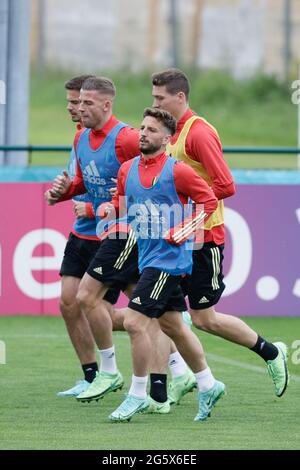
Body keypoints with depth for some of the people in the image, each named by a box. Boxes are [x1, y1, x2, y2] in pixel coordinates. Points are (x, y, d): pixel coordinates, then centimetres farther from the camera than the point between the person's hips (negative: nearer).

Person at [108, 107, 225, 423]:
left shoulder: (177, 171, -12)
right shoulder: (127, 170, 7)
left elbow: (209, 200, -7)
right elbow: (121, 201, 20)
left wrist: (184, 230, -15)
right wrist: (110, 207, -3)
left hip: (167, 258, -8)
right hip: (147, 258, 8)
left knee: (135, 322, -14)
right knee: (173, 326, 15)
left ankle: (138, 395, -3)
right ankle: (208, 385, 29)